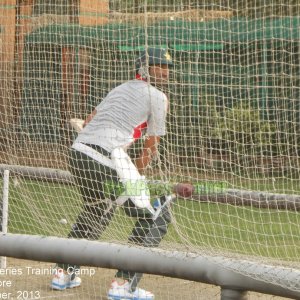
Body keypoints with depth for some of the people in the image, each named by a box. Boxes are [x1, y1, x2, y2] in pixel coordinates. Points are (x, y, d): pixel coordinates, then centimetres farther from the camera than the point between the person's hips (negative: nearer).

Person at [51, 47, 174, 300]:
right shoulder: (157, 97, 6)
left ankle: (64, 272, 34)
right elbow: (151, 147, 5)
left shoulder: (120, 89, 29)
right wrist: (135, 175, 20)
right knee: (155, 217, -1)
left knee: (96, 210, 34)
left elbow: (88, 121, 32)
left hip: (78, 150, 9)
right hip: (107, 158, -9)